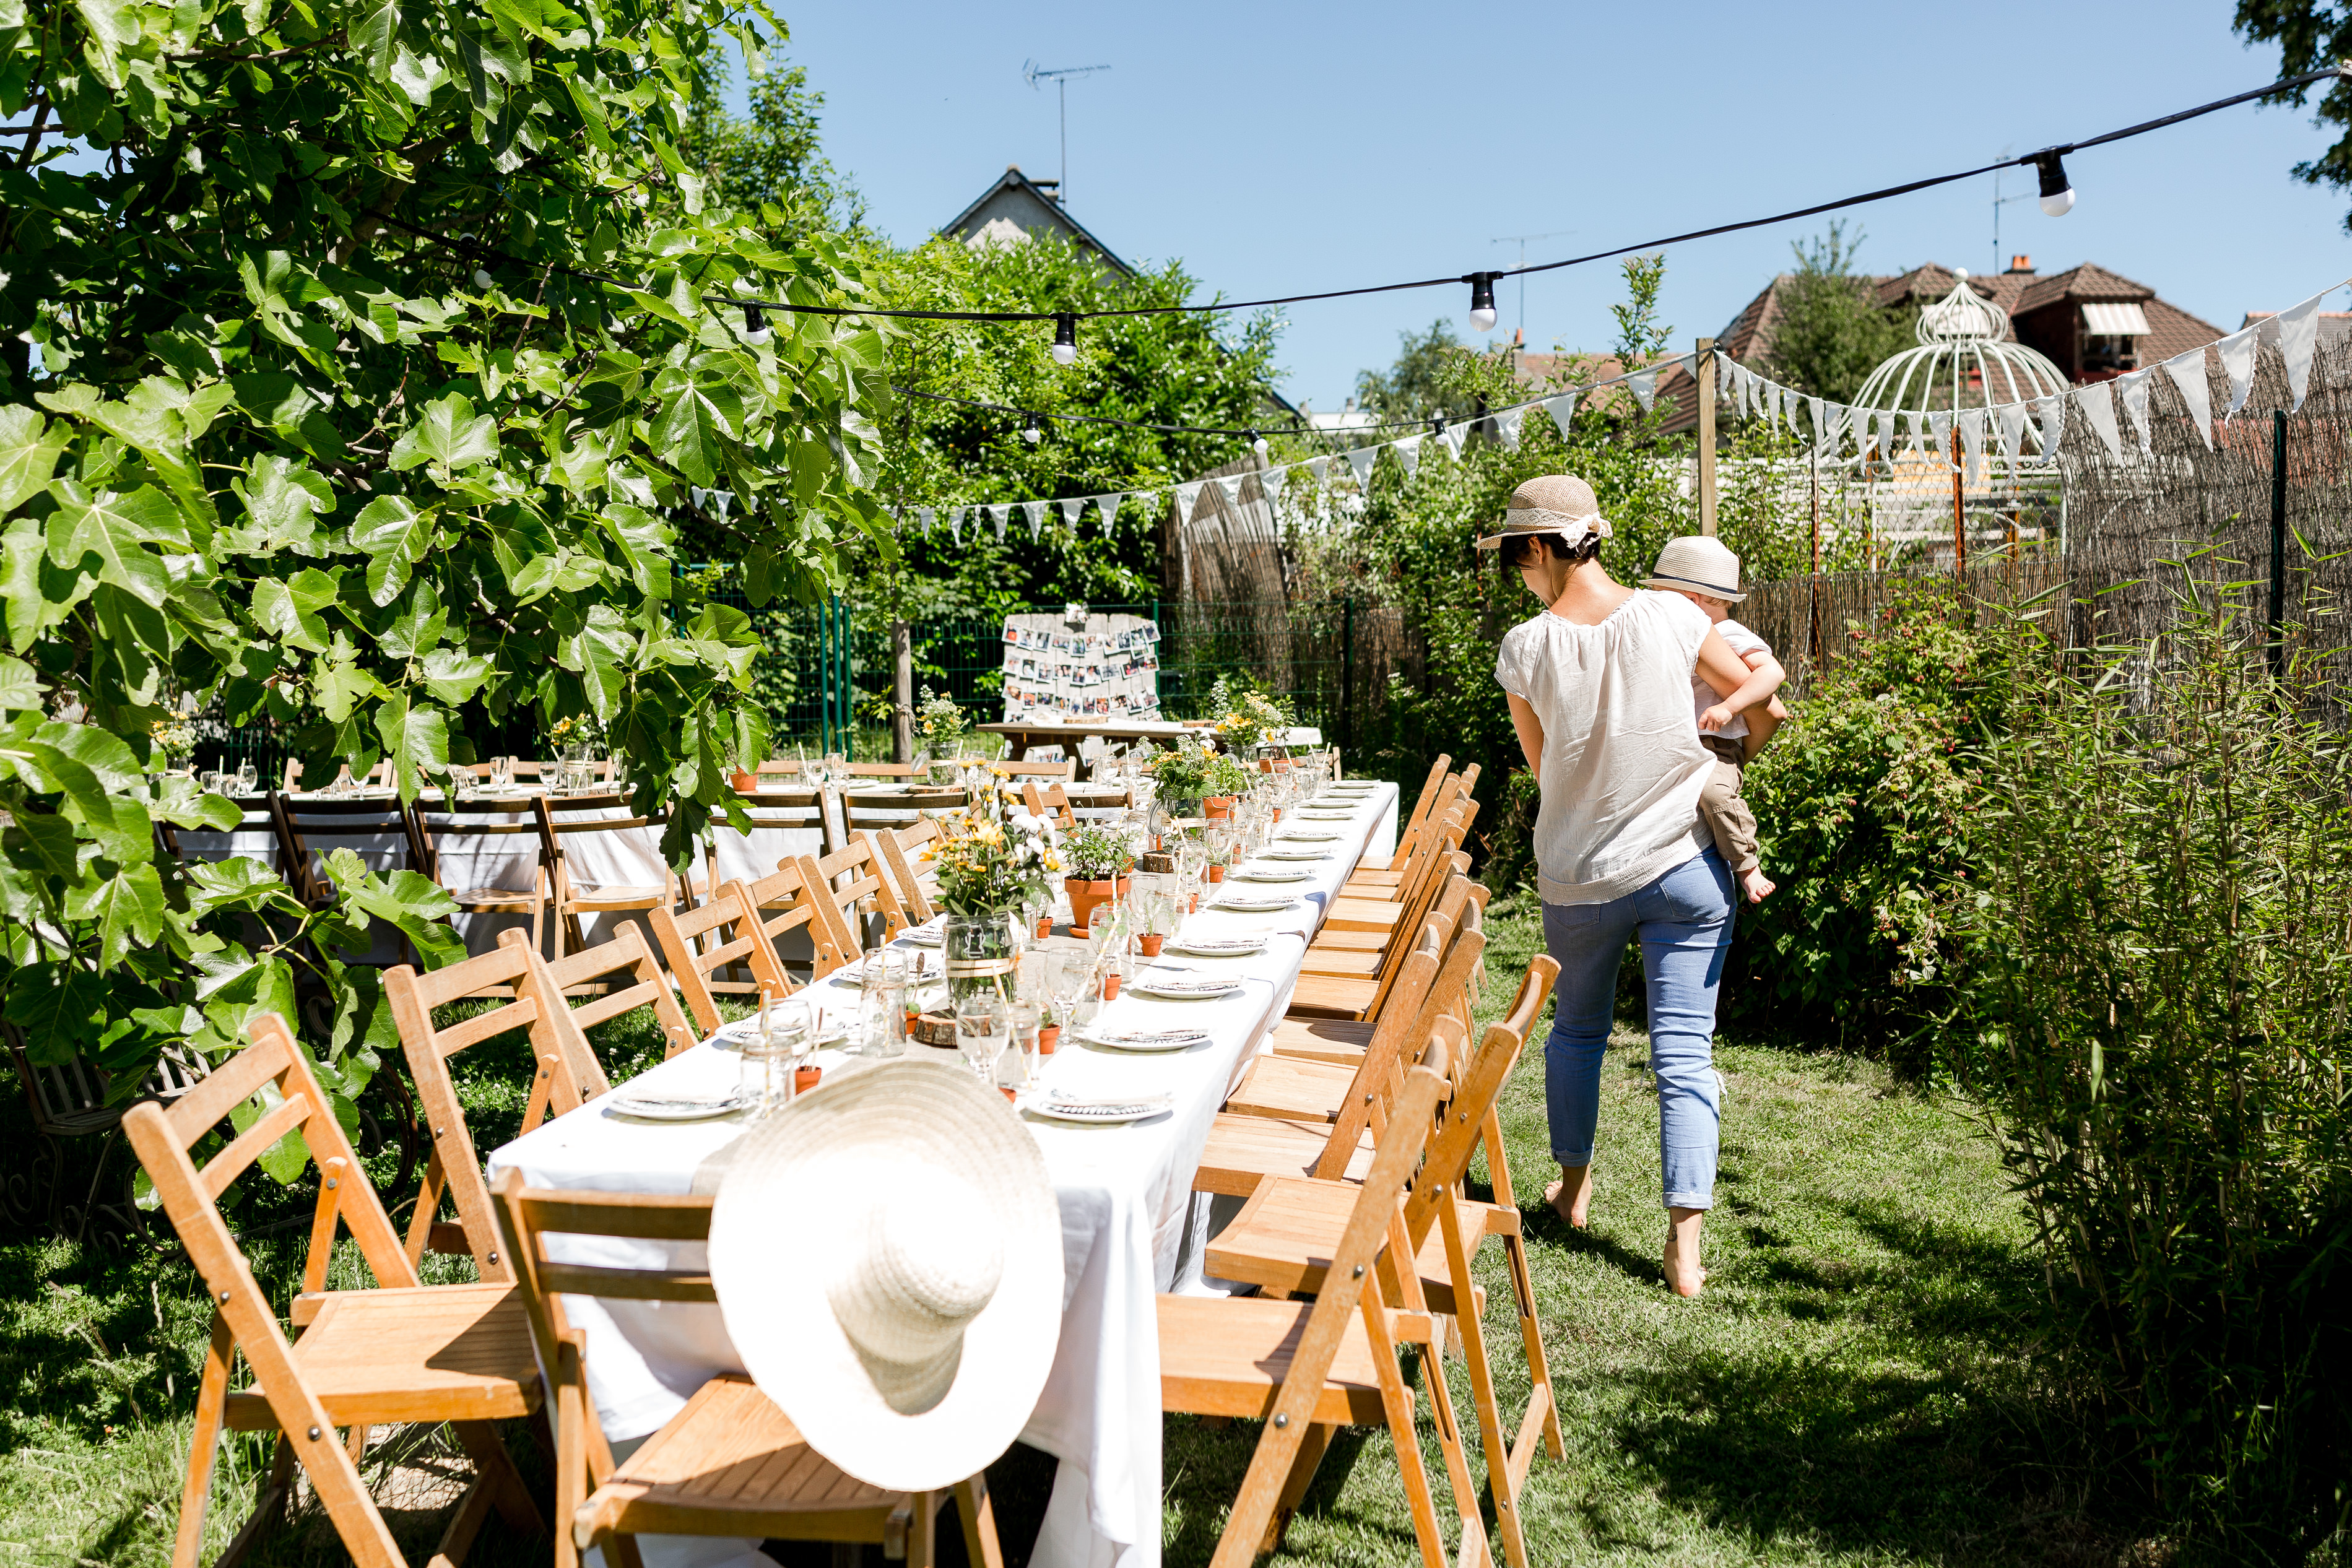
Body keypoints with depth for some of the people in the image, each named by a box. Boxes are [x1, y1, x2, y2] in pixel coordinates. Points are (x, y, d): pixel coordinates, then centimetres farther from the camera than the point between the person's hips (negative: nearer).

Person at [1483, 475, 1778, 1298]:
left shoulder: (1527, 648, -13)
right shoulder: (1671, 617, -10)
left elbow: (1542, 764, 2)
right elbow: (1755, 688, 7)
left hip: (1579, 876, 0)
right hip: (1686, 866, 0)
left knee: (1578, 1029, 23)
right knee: (1684, 1050, 3)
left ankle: (1573, 1184, 38)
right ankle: (1685, 1244, 0)